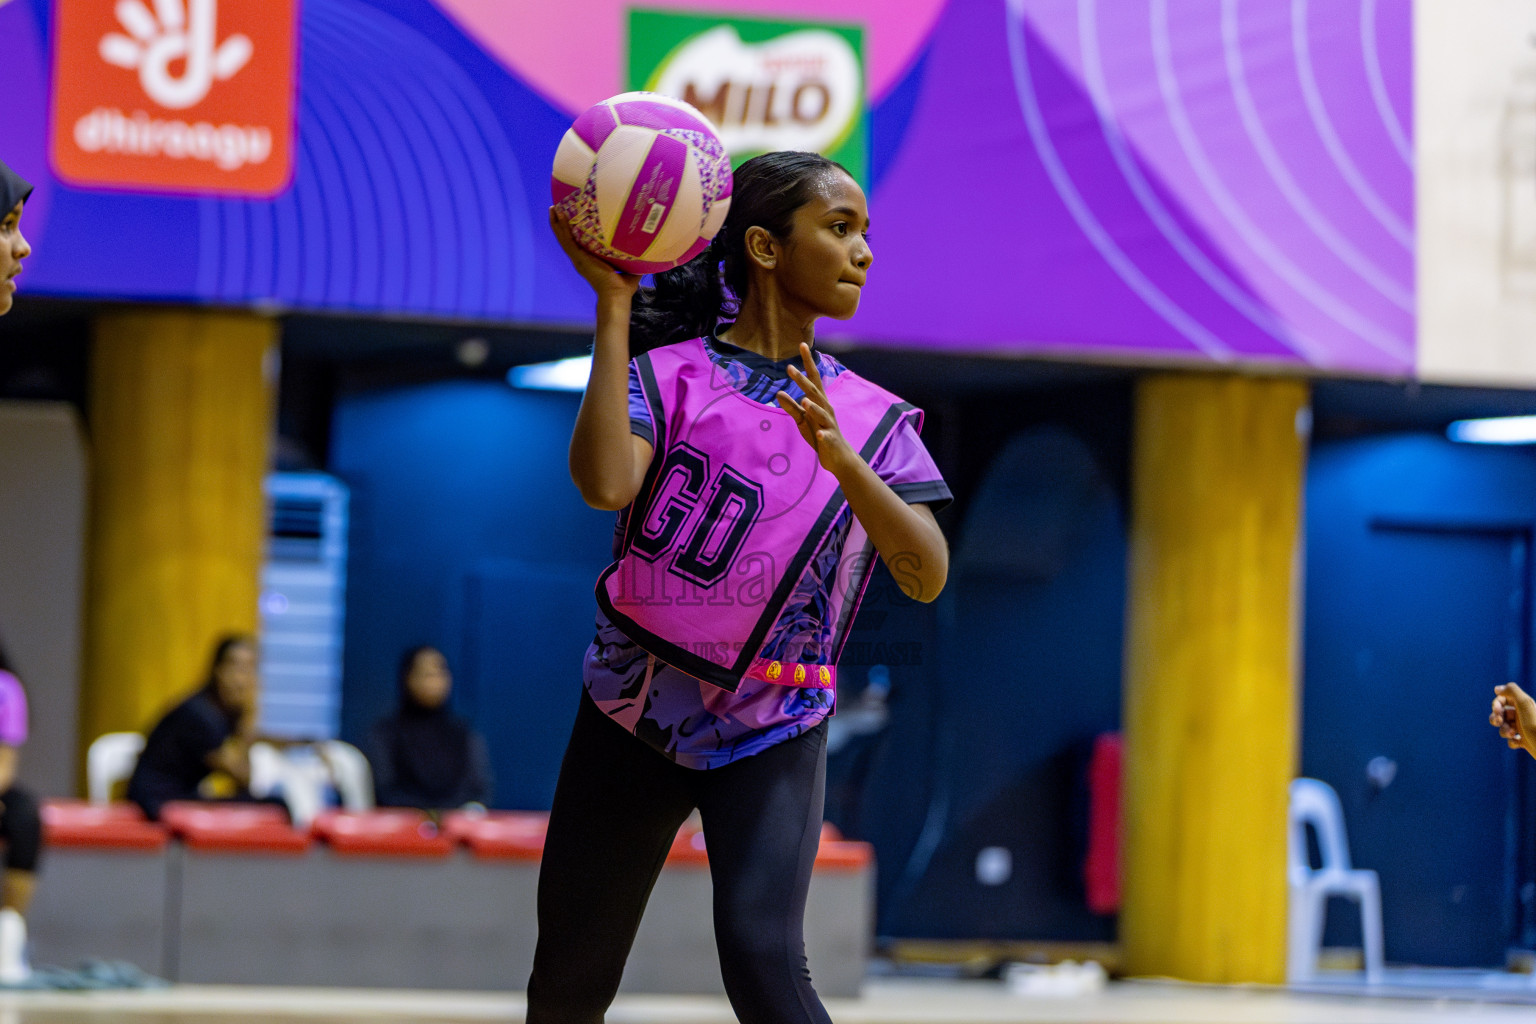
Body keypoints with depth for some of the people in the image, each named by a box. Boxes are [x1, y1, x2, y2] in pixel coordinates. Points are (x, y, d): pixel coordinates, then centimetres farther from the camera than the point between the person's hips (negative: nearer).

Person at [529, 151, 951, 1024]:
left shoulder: (870, 418, 3)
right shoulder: (668, 373, -3)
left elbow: (927, 577, -11)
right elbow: (605, 483, -24)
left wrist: (840, 459, -27)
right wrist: (614, 304, -23)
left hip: (772, 732, 0)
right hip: (631, 714, 0)